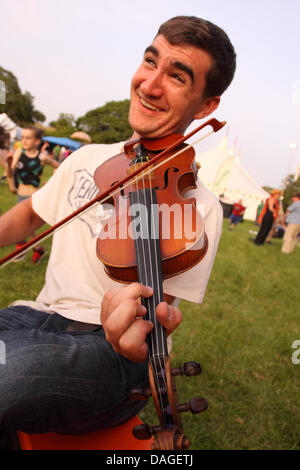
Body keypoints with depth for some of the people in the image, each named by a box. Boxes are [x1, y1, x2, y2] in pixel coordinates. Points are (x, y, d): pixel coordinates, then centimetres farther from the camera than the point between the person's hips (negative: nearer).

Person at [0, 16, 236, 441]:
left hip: (111, 349, -5)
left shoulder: (198, 207, -7)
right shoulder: (88, 158, 11)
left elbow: (159, 307, -9)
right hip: (38, 316, 6)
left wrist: (142, 325, -33)